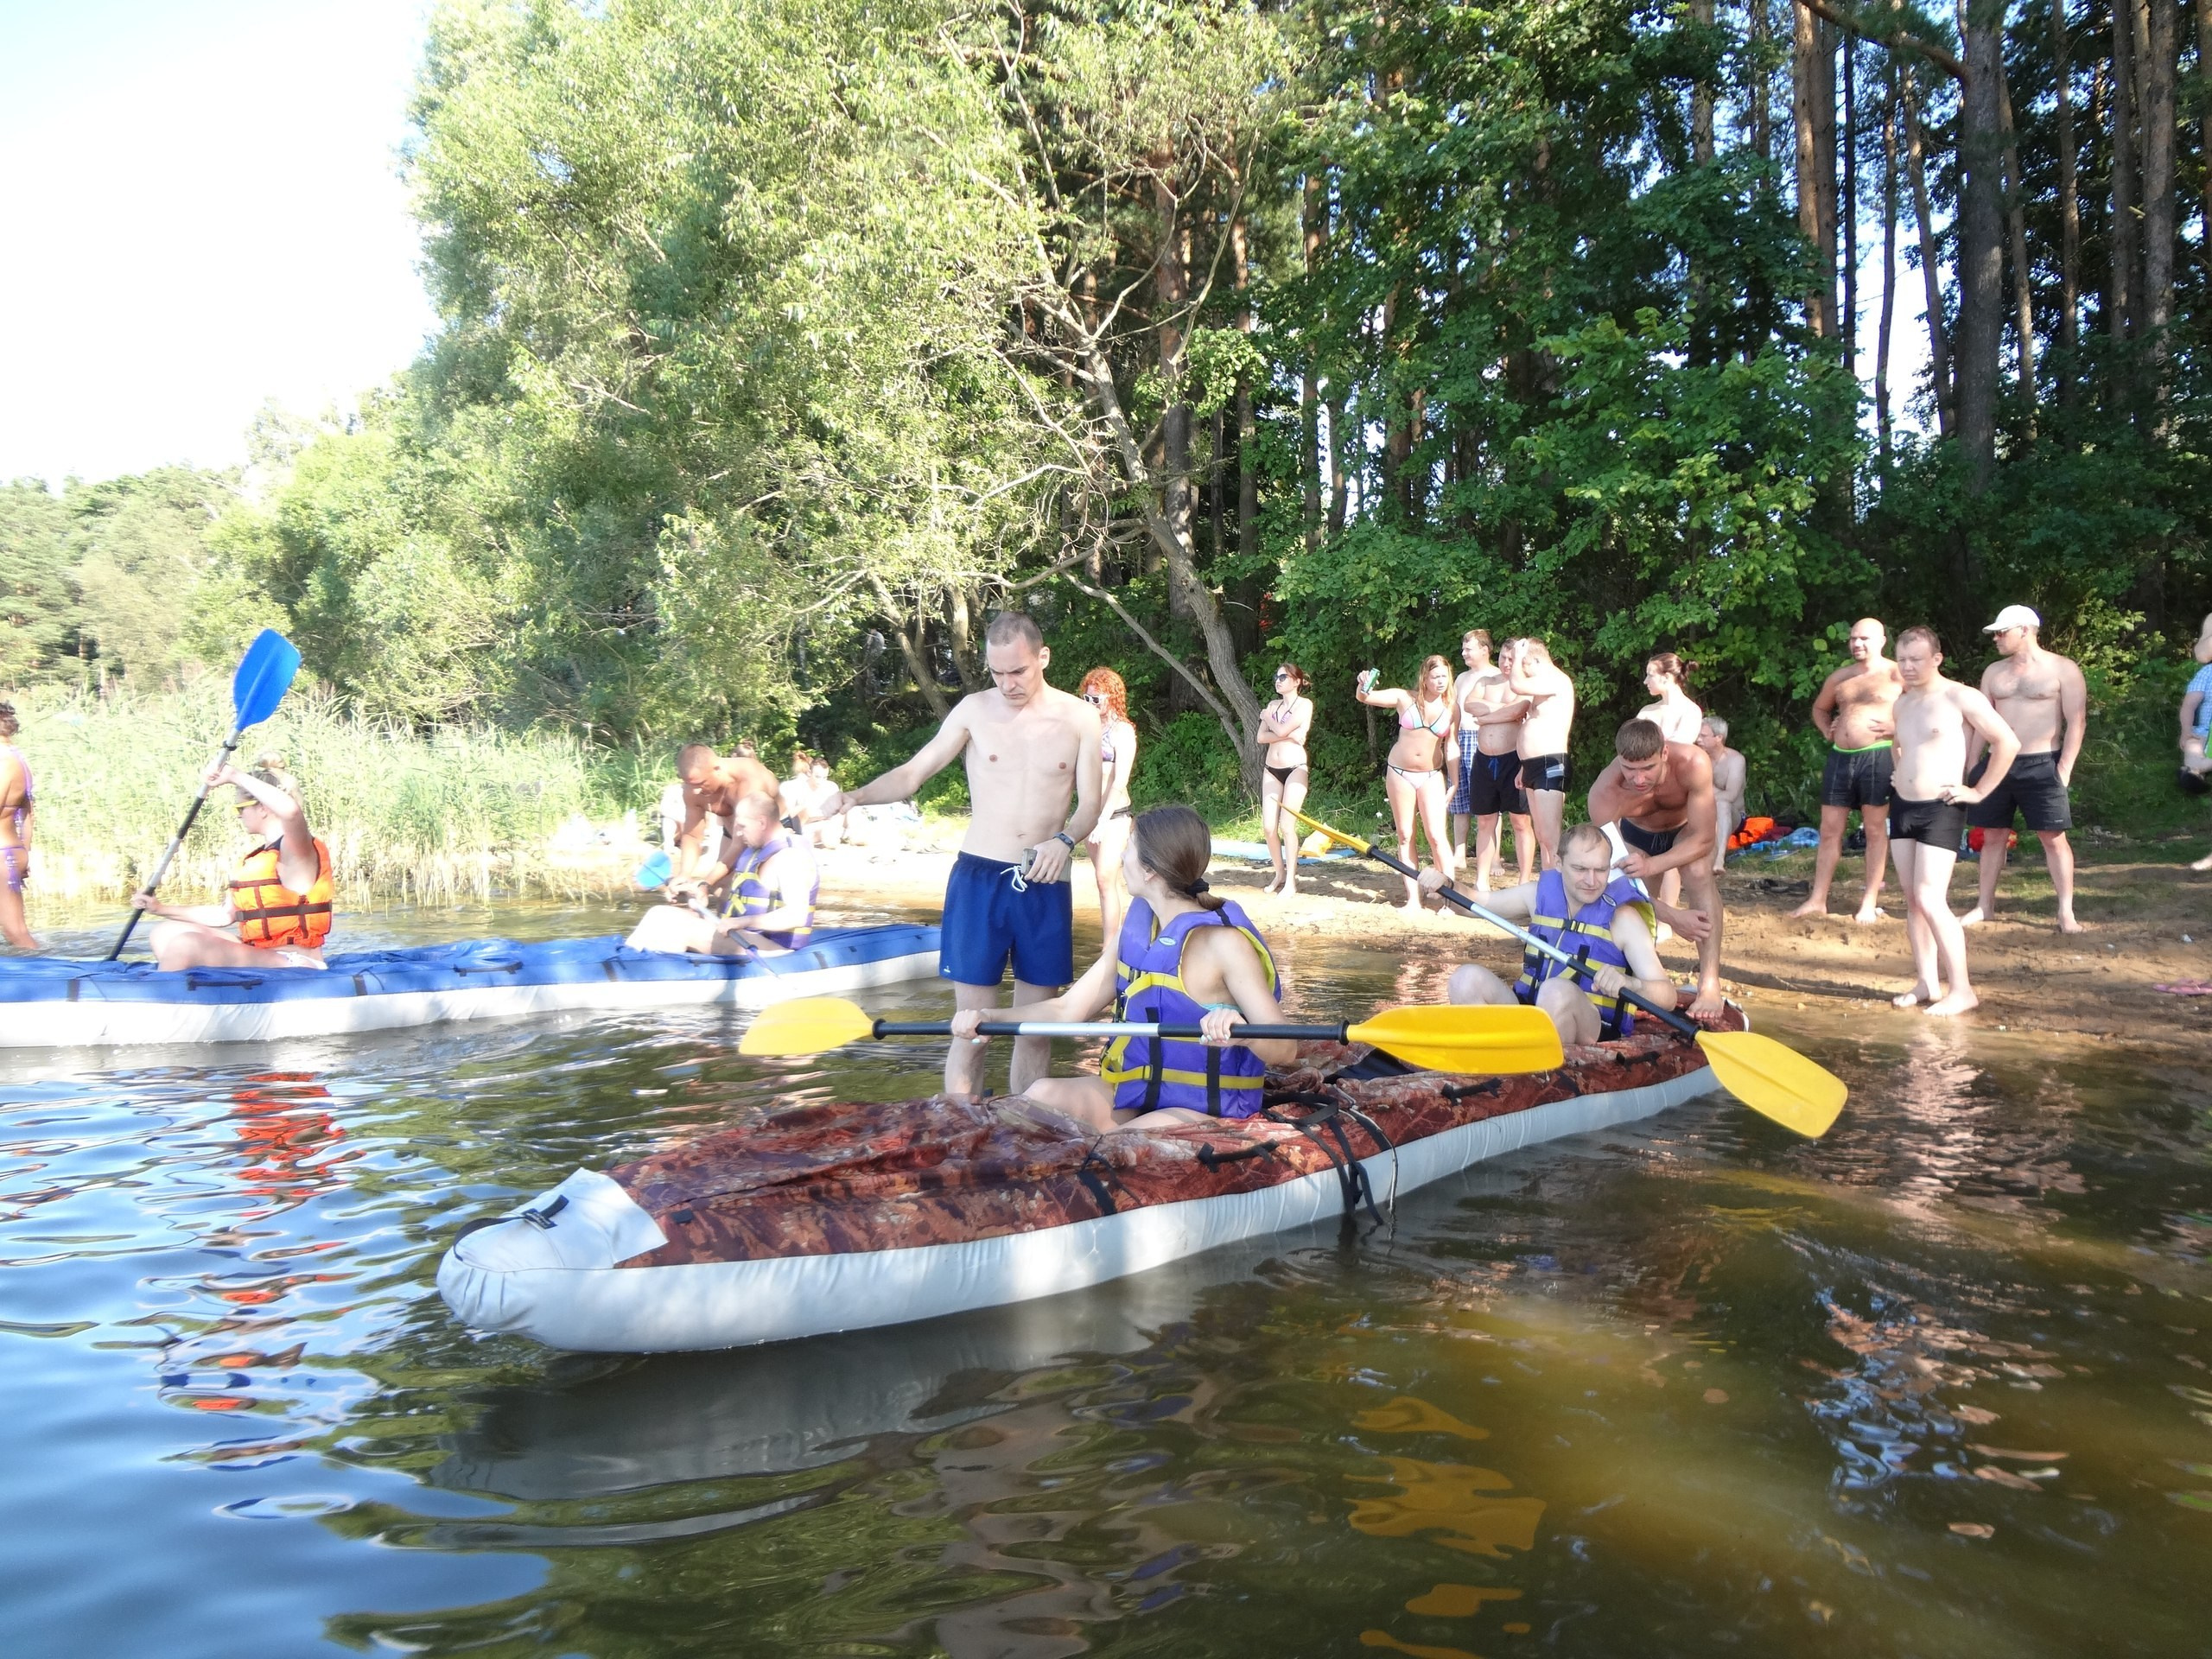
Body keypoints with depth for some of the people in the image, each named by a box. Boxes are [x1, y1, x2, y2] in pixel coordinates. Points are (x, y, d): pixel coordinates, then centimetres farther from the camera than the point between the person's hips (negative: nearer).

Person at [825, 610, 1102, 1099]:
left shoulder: (1079, 718, 2)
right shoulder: (975, 710, 0)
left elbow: (1090, 802, 1)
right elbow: (912, 774, 0)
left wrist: (1064, 841, -20)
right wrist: (855, 796, -18)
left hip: (1045, 886, 1)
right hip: (978, 879, -1)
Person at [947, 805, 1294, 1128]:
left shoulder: (1223, 942, -17)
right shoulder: (1136, 929, 6)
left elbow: (1284, 1049, -19)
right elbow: (1068, 1009, 6)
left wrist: (1241, 1032, -42)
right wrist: (989, 1019, -9)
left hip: (1203, 1110, -7)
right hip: (1134, 1092, 7)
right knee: (1042, 1095, -19)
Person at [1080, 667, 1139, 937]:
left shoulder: (1122, 731, -9)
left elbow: (1120, 782, -15)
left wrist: (1103, 820, -20)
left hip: (1113, 813, -6)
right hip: (1089, 812, 6)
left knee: (1105, 879, -9)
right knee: (1108, 877, 15)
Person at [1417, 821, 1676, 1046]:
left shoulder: (1622, 917, -8)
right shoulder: (1541, 894, 6)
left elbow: (1667, 997, -15)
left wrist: (1628, 983, -37)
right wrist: (1446, 887, -4)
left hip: (1593, 1031, -5)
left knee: (1558, 991, -36)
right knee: (1468, 978, -18)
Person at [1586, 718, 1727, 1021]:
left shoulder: (1693, 763, -41)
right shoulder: (1603, 795, -38)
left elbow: (1703, 839, -35)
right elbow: (1614, 871, -33)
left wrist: (1651, 866, -52)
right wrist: (1671, 917, -42)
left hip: (1688, 827, -2)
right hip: (1636, 833, 2)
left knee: (1698, 872, -30)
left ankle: (1710, 985, -32)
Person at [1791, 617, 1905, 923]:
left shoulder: (1896, 675, -2)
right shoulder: (1840, 677, 15)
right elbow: (1820, 708, 31)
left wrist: (1900, 728, -13)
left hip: (1877, 757, -6)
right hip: (1840, 757, 6)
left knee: (1876, 830, 1)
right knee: (1829, 830, 5)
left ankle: (1870, 902, 6)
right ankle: (1817, 900, 9)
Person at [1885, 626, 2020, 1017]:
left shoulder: (1960, 698, -10)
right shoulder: (1902, 703, 12)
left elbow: (2008, 742, -12)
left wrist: (1979, 791, -11)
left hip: (1940, 810, -7)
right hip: (1902, 807, 8)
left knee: (1930, 900, -14)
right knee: (1912, 901, 7)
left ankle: (1961, 990, -6)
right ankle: (1927, 982, 13)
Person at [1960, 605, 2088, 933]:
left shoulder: (2063, 669, -3)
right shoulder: (1994, 672, 12)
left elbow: (2076, 721, -7)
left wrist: (2064, 768, -14)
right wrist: (1972, 766, 8)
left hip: (2041, 766, -5)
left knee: (2054, 838, -3)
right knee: (1993, 836, 7)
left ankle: (2066, 912, 3)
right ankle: (1985, 906, 15)